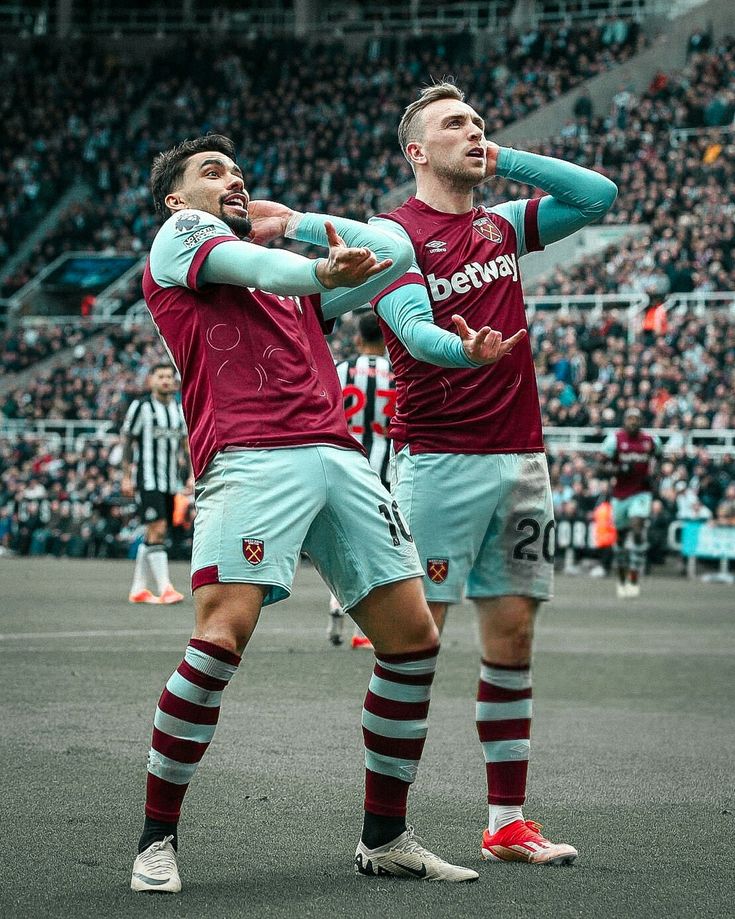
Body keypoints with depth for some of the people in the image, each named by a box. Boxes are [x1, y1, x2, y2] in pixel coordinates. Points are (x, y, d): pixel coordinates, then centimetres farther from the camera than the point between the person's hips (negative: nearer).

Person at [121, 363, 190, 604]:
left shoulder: (179, 409, 13)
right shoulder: (141, 406, -4)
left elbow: (185, 444, 19)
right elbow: (126, 441, -2)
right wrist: (126, 477, -5)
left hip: (170, 482, 6)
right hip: (147, 480, -6)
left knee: (153, 536, 10)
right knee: (157, 530, -16)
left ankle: (138, 589, 17)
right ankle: (164, 589, -19)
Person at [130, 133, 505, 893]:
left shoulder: (291, 272, 31)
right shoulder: (179, 234, 15)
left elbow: (393, 253, 31)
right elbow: (250, 266, -5)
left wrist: (294, 222, 30)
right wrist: (316, 268, -22)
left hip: (339, 459, 7)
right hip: (249, 460, -7)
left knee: (413, 637, 2)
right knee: (221, 638, -20)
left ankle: (385, 838, 13)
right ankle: (156, 840, -7)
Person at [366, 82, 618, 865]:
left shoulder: (503, 226, 15)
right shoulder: (394, 233, -4)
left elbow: (598, 196, 14)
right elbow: (412, 327, -18)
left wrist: (504, 160, 8)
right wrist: (465, 348, -40)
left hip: (520, 460, 6)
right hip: (438, 460, -6)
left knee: (512, 634, 6)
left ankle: (507, 823, 12)